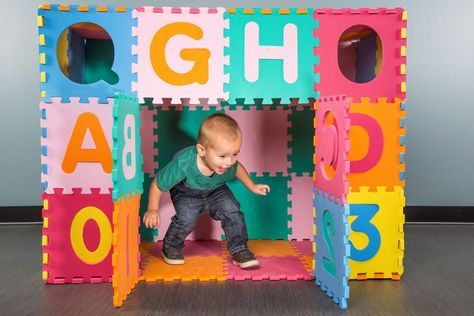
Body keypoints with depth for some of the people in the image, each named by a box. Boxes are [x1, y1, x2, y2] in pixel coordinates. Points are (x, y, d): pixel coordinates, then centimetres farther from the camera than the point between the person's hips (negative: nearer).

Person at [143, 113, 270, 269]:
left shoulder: (228, 164, -27)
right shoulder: (183, 164, -39)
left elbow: (237, 168, 2)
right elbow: (157, 184, -22)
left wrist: (252, 186, 1)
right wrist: (152, 210, -14)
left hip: (216, 191, 3)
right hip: (186, 193, -3)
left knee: (233, 211, -18)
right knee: (187, 218, -26)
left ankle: (240, 250, 2)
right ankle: (170, 247, 4)